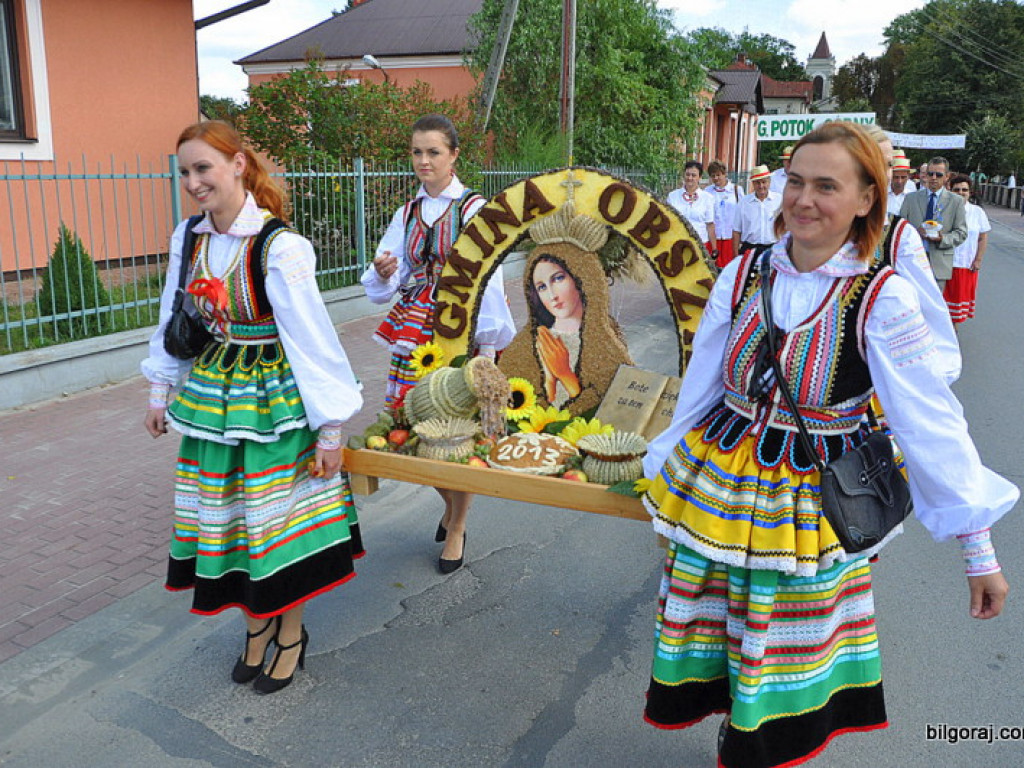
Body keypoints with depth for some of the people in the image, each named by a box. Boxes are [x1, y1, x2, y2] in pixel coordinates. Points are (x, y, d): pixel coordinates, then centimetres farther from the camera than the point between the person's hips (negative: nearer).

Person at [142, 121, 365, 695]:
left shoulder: (279, 247, -20)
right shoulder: (188, 239, -1)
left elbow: (313, 339, -19)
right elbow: (174, 320, 12)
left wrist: (331, 428, -17)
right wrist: (161, 392, 17)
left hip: (278, 401, -6)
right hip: (213, 397, 6)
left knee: (282, 519, 6)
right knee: (229, 517, 14)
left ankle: (291, 633, 28)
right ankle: (257, 624, 36)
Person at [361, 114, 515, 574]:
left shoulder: (474, 209, -6)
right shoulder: (407, 213, 10)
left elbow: (488, 281, -10)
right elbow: (383, 287, 8)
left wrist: (487, 344, -15)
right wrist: (383, 274, -15)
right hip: (414, 332, 5)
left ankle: (457, 529, 22)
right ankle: (449, 504, 36)